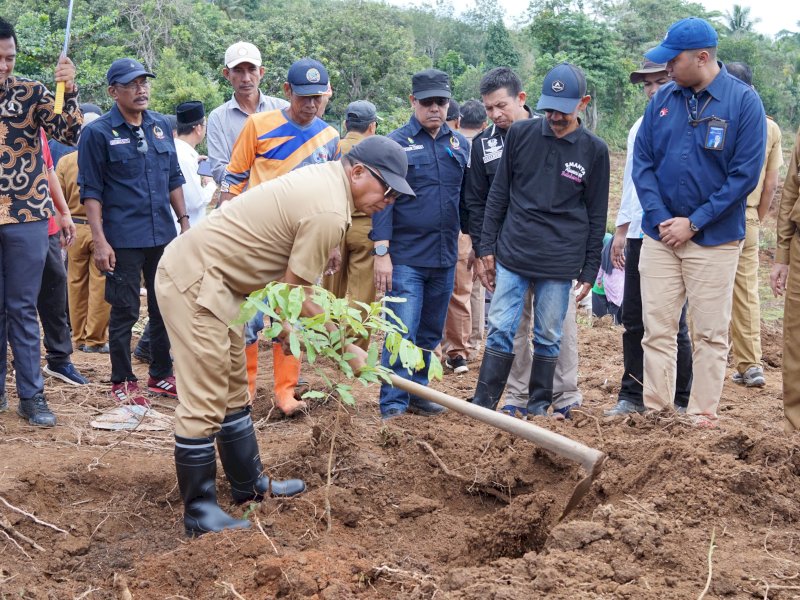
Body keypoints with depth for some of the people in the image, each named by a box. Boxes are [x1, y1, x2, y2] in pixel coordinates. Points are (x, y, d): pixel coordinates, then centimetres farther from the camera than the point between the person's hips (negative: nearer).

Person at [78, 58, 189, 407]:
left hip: (163, 235, 5)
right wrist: (99, 241, -14)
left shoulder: (161, 126, 10)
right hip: (123, 240, -5)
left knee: (165, 308, 12)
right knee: (125, 312, 2)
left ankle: (161, 375, 25)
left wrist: (184, 221, 10)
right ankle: (122, 382, 15)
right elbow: (91, 191, -8)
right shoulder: (98, 133, -6)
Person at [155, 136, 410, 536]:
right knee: (205, 402, -7)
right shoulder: (329, 213, -22)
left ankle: (249, 486, 32)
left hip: (212, 280, 11)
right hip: (194, 281, -11)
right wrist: (346, 348, -7)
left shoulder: (324, 176, 8)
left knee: (233, 392, 19)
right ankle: (199, 513, 3)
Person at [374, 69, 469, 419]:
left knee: (430, 334, 13)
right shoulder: (396, 143, -4)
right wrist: (381, 253, -13)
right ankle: (393, 406, -1)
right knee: (403, 334, -7)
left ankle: (418, 394, 26)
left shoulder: (459, 144, 10)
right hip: (406, 256, -5)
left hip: (445, 257, 5)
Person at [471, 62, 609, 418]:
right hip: (512, 255, 1)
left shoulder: (594, 150, 1)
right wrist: (487, 248, 4)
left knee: (548, 338, 6)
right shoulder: (521, 133, 3)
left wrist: (589, 271, 4)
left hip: (560, 262, -1)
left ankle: (538, 408, 19)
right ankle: (482, 406, 5)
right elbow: (498, 195, 7)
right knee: (501, 331, 0)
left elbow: (596, 216, 5)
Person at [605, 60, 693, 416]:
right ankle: (632, 396, 17)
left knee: (672, 323, 0)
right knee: (634, 320, 8)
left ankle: (678, 401, 11)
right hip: (639, 236, 6)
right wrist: (621, 231, 18)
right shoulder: (639, 129, 15)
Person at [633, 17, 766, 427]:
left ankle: (703, 416, 14)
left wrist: (694, 223, -12)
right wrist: (661, 219, -9)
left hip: (714, 238, -3)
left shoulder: (744, 101, -7)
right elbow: (642, 163, 4)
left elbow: (746, 174, -10)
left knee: (710, 333, 5)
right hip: (659, 235, 3)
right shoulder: (662, 100, 3)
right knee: (656, 329, 5)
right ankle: (655, 411, 13)